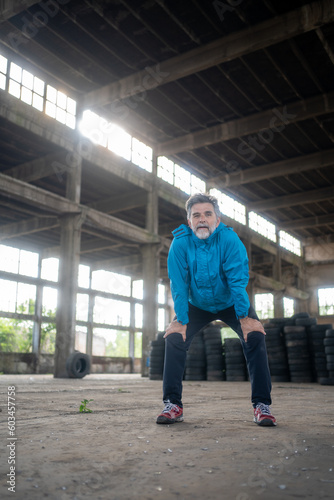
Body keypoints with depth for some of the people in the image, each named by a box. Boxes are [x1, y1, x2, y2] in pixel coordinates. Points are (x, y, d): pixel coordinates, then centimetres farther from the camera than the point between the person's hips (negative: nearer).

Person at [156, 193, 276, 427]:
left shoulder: (230, 239, -25)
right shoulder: (180, 243, -22)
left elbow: (238, 280, -26)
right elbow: (179, 286, -20)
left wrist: (244, 317, -30)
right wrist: (181, 320, -24)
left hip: (231, 303, -1)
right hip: (197, 305, 1)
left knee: (255, 335, -22)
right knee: (174, 337, -19)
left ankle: (262, 405, -13)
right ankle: (173, 405, -9)